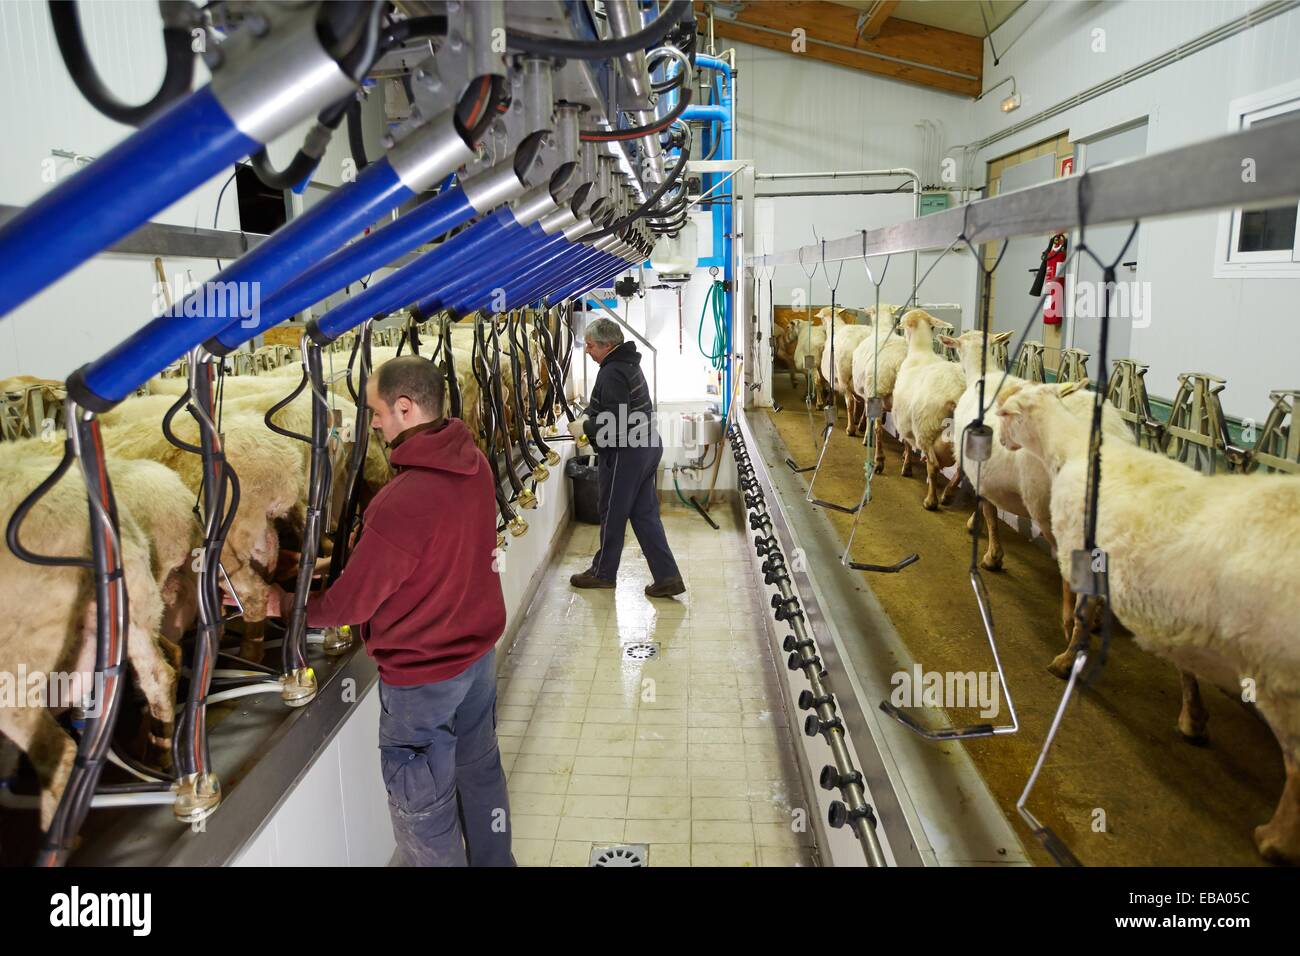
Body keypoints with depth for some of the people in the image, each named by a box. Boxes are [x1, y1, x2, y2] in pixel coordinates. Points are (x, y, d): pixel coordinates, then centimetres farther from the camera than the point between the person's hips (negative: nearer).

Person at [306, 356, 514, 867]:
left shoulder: (401, 501, -30)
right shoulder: (474, 464, -6)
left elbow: (352, 602, -18)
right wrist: (359, 555, 5)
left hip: (422, 676, -8)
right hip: (480, 650, 8)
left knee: (422, 808, 13)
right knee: (480, 769, 26)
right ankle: (494, 860, 45)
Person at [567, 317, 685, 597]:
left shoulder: (612, 373, -19)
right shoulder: (629, 363, 13)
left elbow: (615, 423, -25)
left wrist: (584, 428, -13)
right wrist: (588, 416, 5)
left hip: (624, 453, -10)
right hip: (647, 446, 10)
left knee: (612, 515, 7)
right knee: (646, 514, 11)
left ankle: (603, 573, 24)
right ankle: (667, 576, 9)